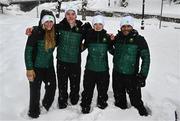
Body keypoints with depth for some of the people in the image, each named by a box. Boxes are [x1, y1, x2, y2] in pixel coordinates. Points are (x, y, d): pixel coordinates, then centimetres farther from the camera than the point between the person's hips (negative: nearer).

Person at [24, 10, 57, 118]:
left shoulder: (54, 33, -1)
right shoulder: (36, 33, -18)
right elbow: (28, 51, -16)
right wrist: (29, 69, -18)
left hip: (49, 66, 6)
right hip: (36, 67, -6)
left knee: (52, 87, 15)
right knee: (35, 90, 5)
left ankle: (46, 105, 42)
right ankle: (34, 113, 27)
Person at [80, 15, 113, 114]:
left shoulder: (107, 36, 0)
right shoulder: (89, 35, -3)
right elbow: (83, 47, 4)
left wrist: (112, 41, -7)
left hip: (103, 69, 1)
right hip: (90, 68, -1)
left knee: (103, 88, 15)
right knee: (88, 88, 8)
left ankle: (102, 104, 36)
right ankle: (85, 106, 24)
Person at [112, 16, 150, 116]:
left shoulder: (139, 40, -9)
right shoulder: (117, 38, 3)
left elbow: (146, 58, -8)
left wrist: (143, 75, -14)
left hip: (131, 76, -4)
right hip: (117, 74, 5)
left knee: (136, 99, -1)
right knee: (119, 98, 20)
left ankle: (143, 114, 22)